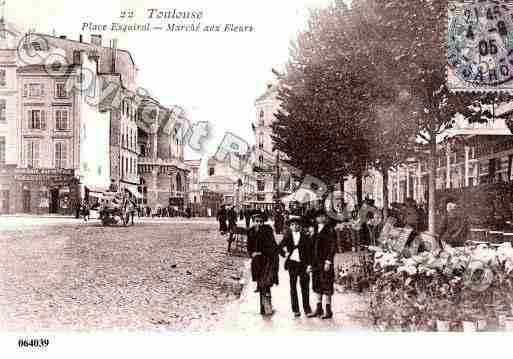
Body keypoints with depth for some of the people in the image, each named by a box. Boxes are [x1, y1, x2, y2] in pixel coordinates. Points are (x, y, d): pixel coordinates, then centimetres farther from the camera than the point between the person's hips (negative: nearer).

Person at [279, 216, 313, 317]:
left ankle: (307, 309, 12)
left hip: (302, 264, -1)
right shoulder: (287, 236, 8)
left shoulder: (305, 237, 3)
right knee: (293, 286, 2)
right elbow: (280, 247, 19)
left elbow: (309, 251, 0)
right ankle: (295, 310, 7)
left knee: (305, 286, 1)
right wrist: (285, 253, 3)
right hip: (292, 263, 1)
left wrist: (309, 265, -6)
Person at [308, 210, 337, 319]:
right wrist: (311, 264, 16)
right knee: (317, 286, 10)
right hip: (316, 263, 7)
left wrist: (328, 261, -17)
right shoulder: (316, 231, 16)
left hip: (325, 262, -7)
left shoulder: (329, 230, -4)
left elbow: (333, 247, -10)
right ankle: (318, 309, 19)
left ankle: (328, 310, 3)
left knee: (326, 286, -4)